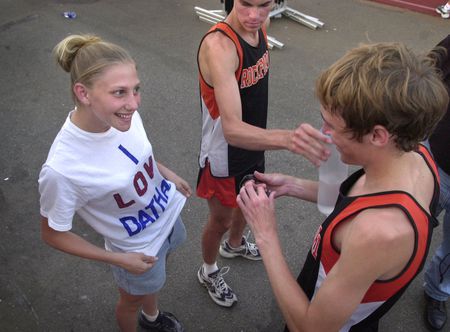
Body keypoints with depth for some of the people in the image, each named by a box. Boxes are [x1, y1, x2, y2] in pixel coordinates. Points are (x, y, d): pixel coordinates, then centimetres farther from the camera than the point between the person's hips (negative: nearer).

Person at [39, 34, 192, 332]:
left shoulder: (122, 112, -24)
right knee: (133, 299, 26)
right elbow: (53, 234, -20)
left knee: (153, 281, 33)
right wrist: (118, 259, -18)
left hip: (168, 213, 5)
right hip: (138, 248, -5)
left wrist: (167, 174, 8)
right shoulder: (62, 168, -39)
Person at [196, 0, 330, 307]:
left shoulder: (259, 26, -9)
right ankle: (208, 272, 47)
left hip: (253, 144, 7)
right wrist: (286, 138, -62)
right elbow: (232, 129, -46)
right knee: (221, 219, 16)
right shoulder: (218, 45, -35)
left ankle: (234, 245, 61)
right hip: (223, 157, -7)